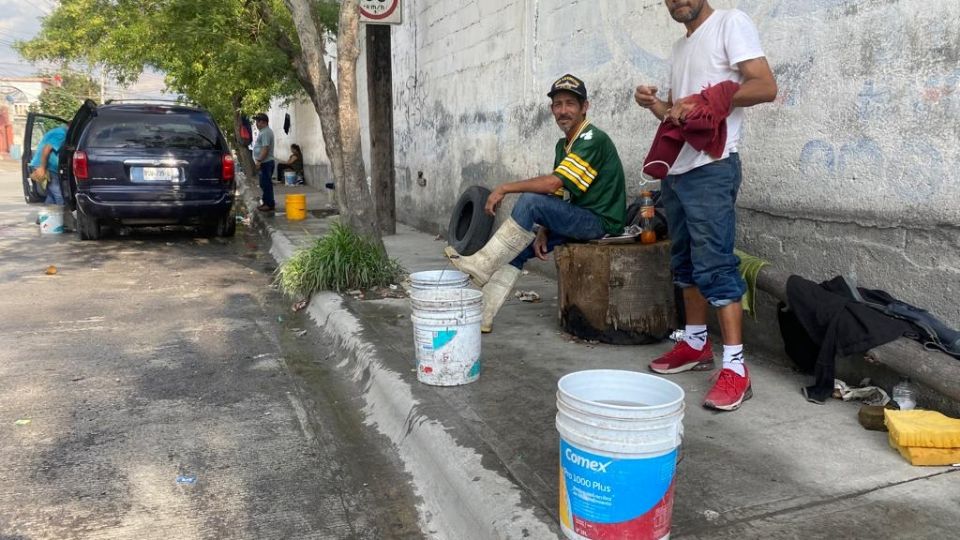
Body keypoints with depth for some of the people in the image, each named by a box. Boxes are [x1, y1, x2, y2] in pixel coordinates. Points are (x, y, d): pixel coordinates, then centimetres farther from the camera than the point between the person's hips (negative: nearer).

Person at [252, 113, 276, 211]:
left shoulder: (265, 133, -16)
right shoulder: (264, 131, 18)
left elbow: (265, 149, -24)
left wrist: (259, 161, -23)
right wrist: (259, 161, 21)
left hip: (265, 162, -11)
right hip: (264, 162, 11)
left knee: (266, 184, -6)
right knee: (264, 184, 15)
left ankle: (269, 204, -2)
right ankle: (266, 202, 23)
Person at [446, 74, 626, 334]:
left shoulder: (593, 140, -15)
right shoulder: (564, 145, 15)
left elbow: (553, 183, -25)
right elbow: (555, 195, 10)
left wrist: (504, 188, -17)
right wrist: (542, 231, -6)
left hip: (601, 222, -9)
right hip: (576, 220, 9)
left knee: (530, 201, -26)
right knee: (517, 249, -2)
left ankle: (482, 265, -18)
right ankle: (480, 316, -5)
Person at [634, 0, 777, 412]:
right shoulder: (680, 45, 21)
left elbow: (766, 87, -13)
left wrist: (702, 101, -18)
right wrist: (654, 105, 4)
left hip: (711, 167, -9)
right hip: (676, 168, 9)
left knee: (714, 265, -12)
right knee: (685, 262, 13)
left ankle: (735, 367, -9)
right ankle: (696, 343, 24)